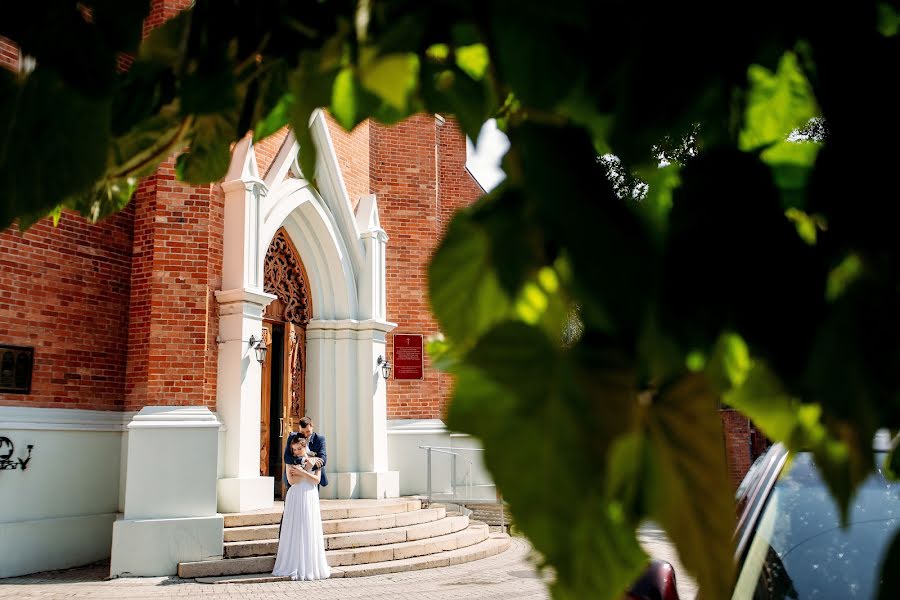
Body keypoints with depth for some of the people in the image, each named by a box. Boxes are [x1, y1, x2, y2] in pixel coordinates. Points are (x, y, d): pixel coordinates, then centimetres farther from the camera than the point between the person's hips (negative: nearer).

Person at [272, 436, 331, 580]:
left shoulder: (315, 460, 8)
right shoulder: (290, 462, 5)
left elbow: (317, 479, -4)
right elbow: (292, 480, -9)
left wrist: (301, 472, -11)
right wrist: (307, 468, -9)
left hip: (310, 498, 1)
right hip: (295, 498, -1)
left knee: (310, 531, 2)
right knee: (295, 532, -2)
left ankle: (311, 567, 9)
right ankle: (295, 567, 1)